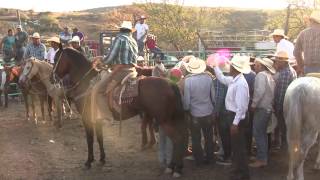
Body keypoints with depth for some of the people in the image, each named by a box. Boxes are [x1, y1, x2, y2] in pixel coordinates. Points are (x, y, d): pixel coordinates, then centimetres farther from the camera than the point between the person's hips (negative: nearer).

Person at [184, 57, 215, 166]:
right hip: (208, 113, 3)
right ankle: (209, 159, 30)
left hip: (195, 114, -3)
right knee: (209, 137, 19)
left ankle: (199, 160, 23)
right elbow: (213, 96, 0)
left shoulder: (188, 80, -17)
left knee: (196, 139, 13)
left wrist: (186, 109, 9)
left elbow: (186, 100, -11)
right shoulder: (208, 78, -9)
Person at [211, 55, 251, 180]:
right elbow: (222, 79, 28)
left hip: (236, 118, -9)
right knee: (235, 145, 20)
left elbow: (241, 106, -26)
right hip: (232, 115, 9)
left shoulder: (240, 83, -25)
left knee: (239, 146, 5)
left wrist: (235, 123, -26)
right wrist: (215, 67, 28)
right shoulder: (233, 80, 3)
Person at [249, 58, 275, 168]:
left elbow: (260, 91, -23)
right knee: (263, 134, 16)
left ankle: (261, 160, -3)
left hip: (261, 108, -9)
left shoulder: (261, 75, -12)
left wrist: (253, 104, -14)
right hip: (268, 108, 9)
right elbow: (271, 92, 14)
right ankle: (264, 158, 22)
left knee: (258, 134, -5)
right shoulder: (269, 76, 14)